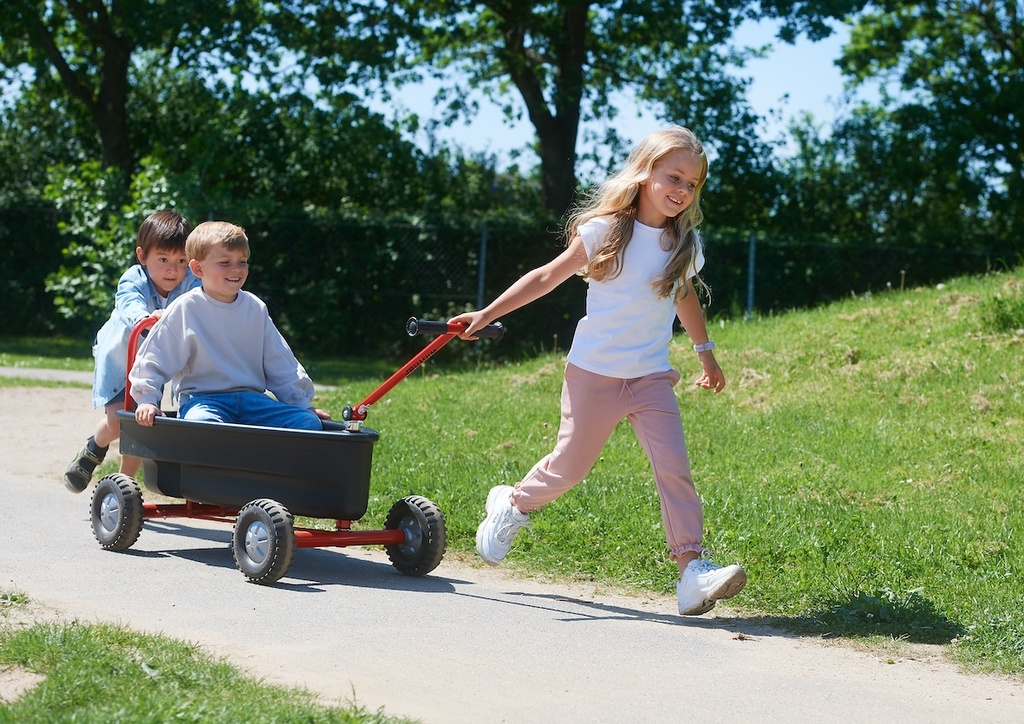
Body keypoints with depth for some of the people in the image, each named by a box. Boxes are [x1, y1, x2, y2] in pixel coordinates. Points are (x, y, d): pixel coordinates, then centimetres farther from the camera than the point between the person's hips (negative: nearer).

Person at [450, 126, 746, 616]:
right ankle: (512, 505, 37)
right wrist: (486, 315, 1)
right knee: (569, 467, 7)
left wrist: (705, 352, 27)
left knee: (674, 466, -13)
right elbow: (548, 277, -1)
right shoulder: (604, 231, -9)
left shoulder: (684, 244, 2)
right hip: (594, 372, -3)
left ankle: (692, 567, -14)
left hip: (651, 377, 3)